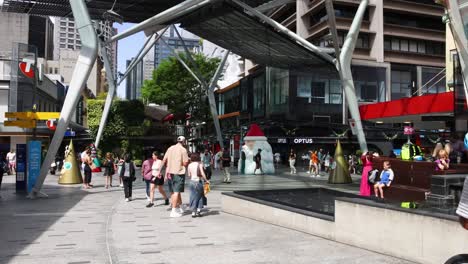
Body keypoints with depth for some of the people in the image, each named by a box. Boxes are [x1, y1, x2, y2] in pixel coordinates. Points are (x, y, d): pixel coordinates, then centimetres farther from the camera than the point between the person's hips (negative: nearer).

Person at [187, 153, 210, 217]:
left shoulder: (189, 165, 2)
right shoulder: (200, 164, -6)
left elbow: (189, 175, 5)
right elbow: (202, 174, -11)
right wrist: (206, 180, 1)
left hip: (192, 181, 3)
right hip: (198, 181, -3)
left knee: (193, 197, 7)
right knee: (200, 196, 13)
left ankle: (193, 212, 7)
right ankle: (198, 209, 8)